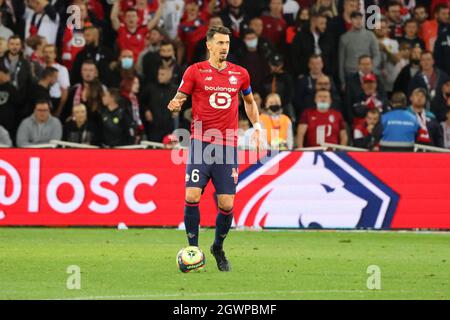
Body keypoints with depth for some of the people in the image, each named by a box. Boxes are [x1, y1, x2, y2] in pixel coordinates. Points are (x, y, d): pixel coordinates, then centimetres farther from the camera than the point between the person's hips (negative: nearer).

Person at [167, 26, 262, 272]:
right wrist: (175, 104, -20)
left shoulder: (240, 74, 10)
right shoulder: (195, 71, 1)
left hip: (228, 146, 2)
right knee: (192, 196, -15)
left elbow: (249, 101, 26)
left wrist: (257, 126, 12)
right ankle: (193, 248, 1)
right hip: (201, 141, -2)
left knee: (226, 204, -2)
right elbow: (179, 98, 3)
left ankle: (218, 248, 23)